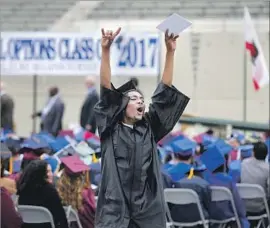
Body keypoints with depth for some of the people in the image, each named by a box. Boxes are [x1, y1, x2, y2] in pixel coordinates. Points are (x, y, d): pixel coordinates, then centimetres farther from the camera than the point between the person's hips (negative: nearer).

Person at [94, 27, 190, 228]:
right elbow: (107, 92, -4)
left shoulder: (150, 129, 13)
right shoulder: (111, 130, 6)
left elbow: (164, 93, 8)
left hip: (147, 211, 3)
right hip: (115, 211, -3)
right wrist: (105, 51, -15)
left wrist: (170, 52, 1)